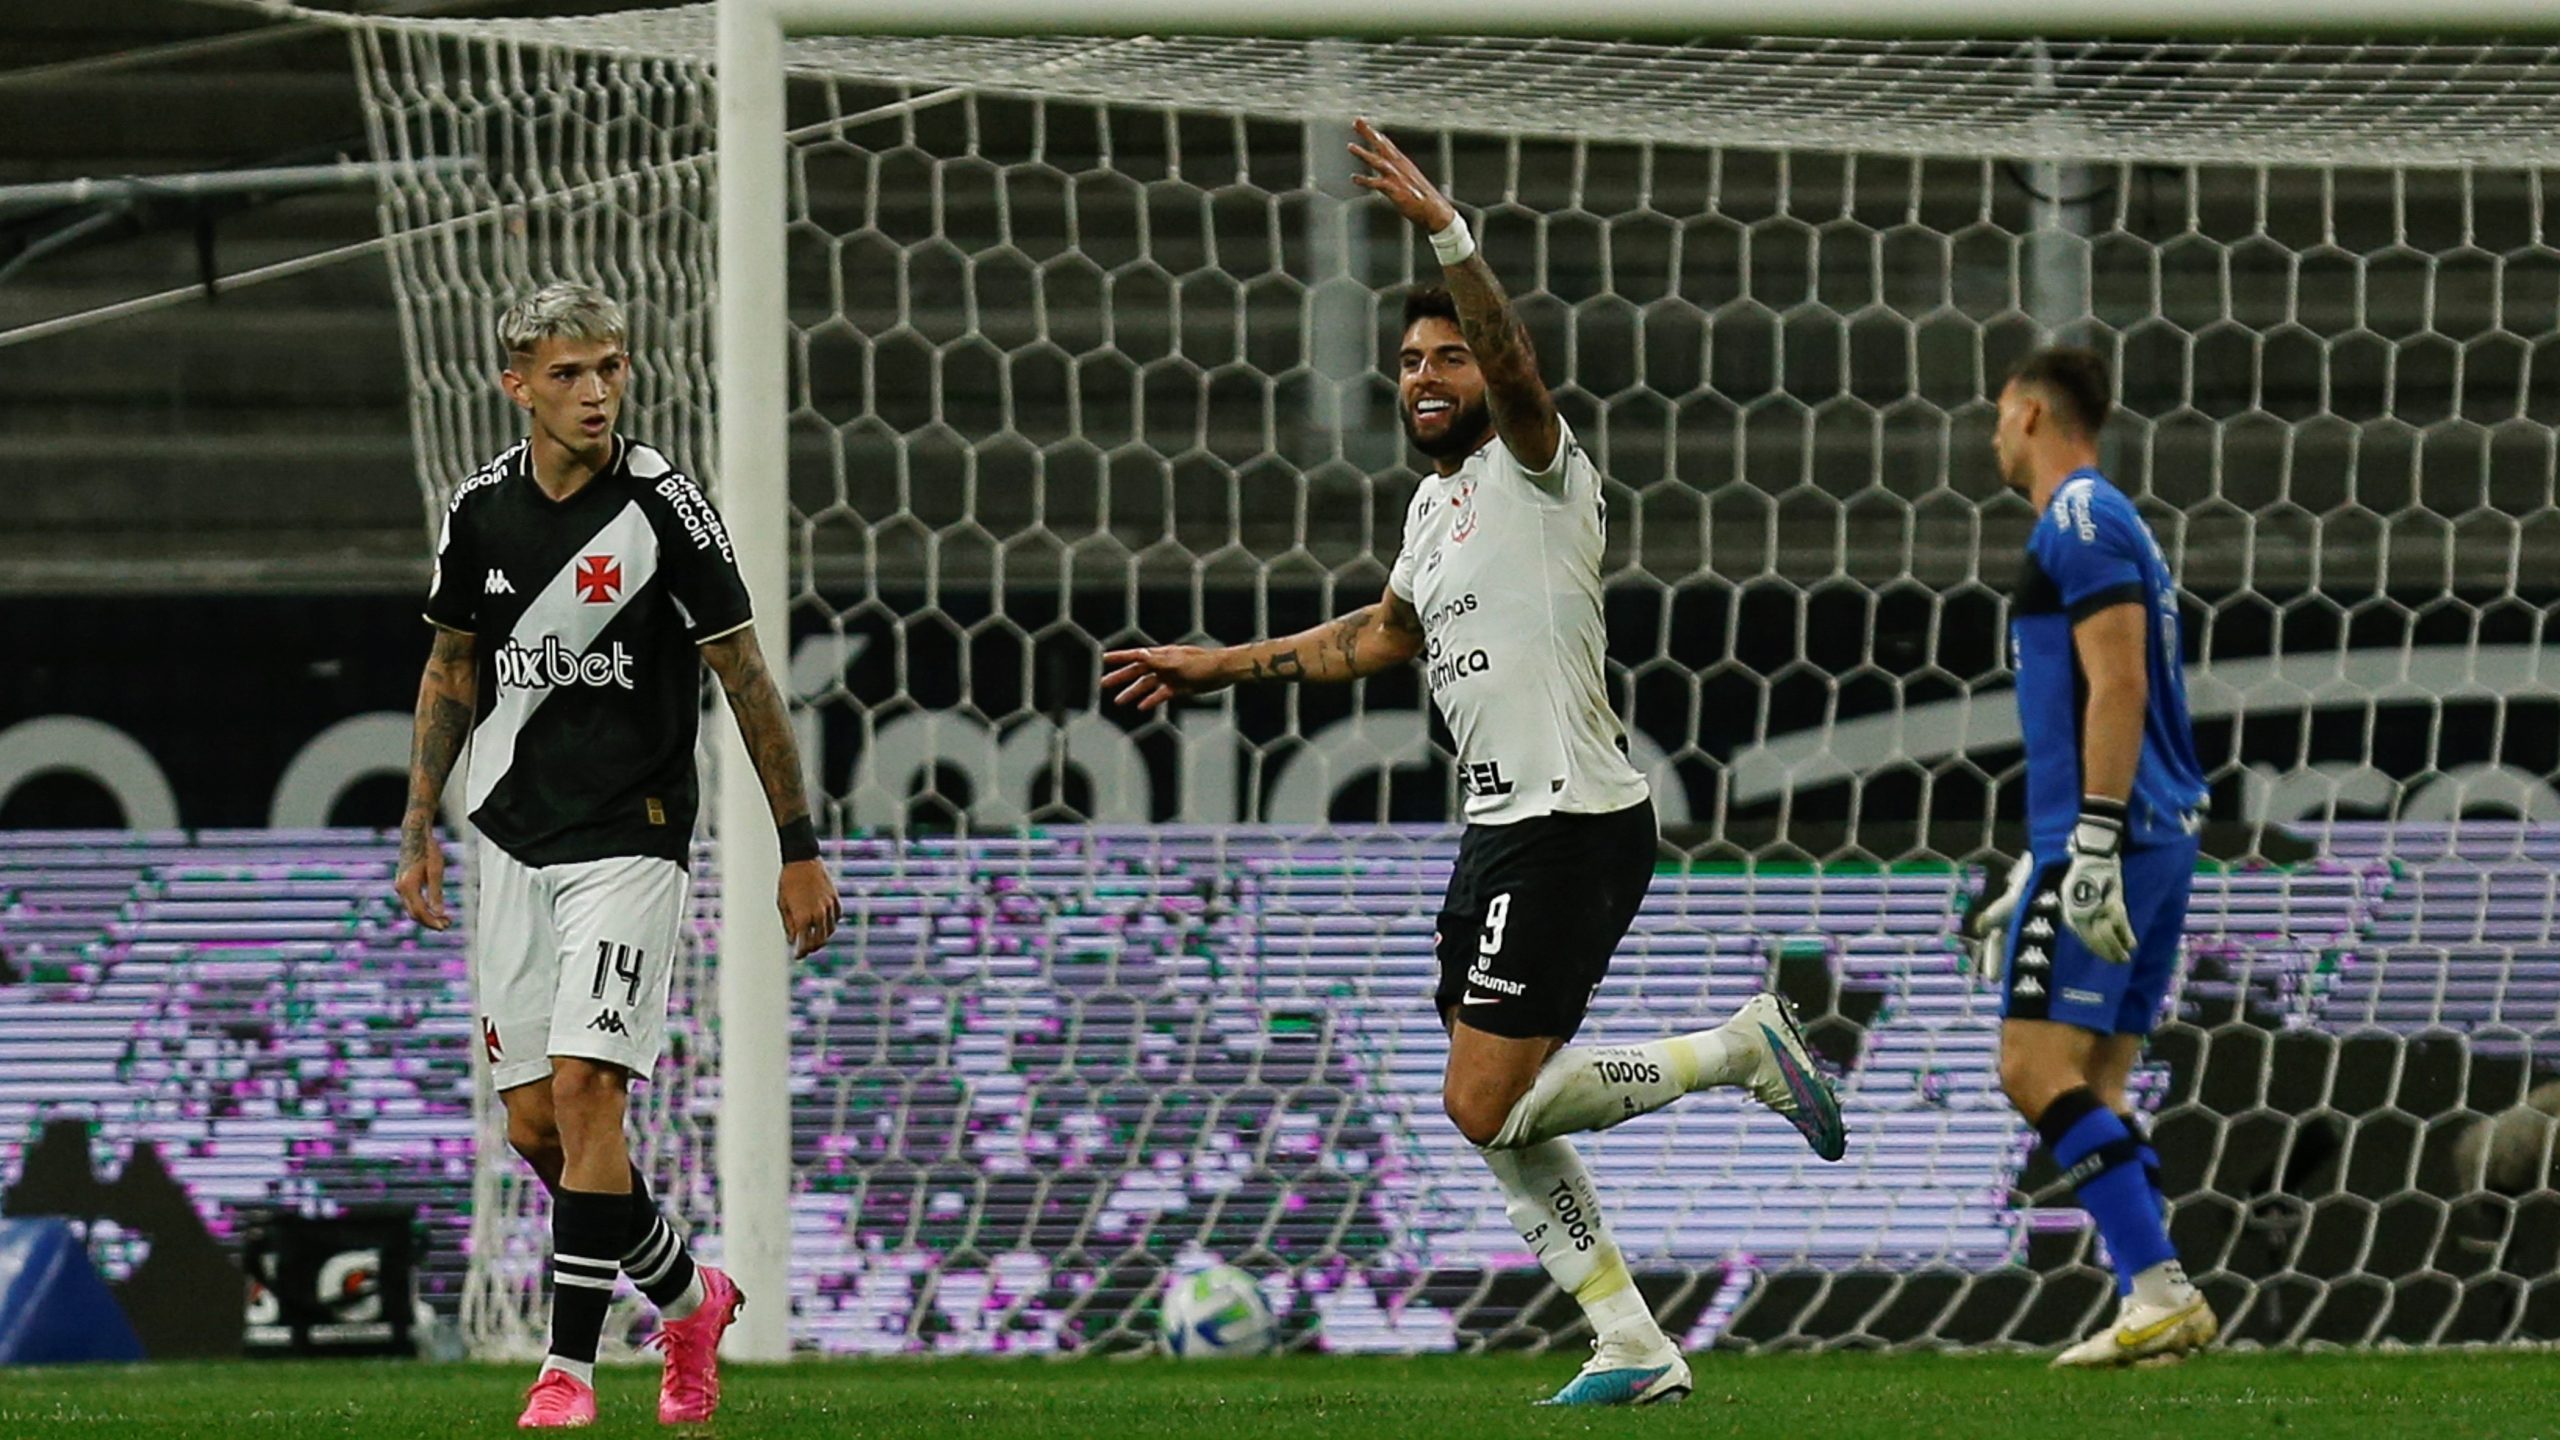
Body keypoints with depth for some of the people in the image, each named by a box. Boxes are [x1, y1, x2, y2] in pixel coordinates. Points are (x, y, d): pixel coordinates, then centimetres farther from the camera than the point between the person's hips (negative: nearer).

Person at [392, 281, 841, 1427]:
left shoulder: (662, 505, -10)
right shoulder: (482, 509, 3)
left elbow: (744, 676, -5)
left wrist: (798, 846, -5)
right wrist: (418, 831, 13)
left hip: (630, 838, -5)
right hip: (513, 845, 5)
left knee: (584, 1090, -16)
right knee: (533, 1124, 4)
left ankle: (569, 1364, -11)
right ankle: (687, 1297, 26)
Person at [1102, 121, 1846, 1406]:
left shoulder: (1534, 472, -8)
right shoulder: (1437, 501, 17)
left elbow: (1516, 368, -30)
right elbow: (1389, 633, 33)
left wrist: (1443, 231, -41)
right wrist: (1222, 666, 34)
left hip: (1572, 825, -9)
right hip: (1502, 826, 9)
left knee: (1487, 1105, -13)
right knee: (1495, 1116, 8)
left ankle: (1745, 1050, -1)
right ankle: (1633, 1348, 12)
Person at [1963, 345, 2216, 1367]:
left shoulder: (2080, 521, -8)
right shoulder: (2102, 526, 24)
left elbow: (2118, 689, -18)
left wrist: (2093, 847, -23)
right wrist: (2032, 881, 31)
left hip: (2111, 845, -10)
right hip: (2158, 843, 10)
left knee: (2038, 1069, -14)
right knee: (2092, 1089, 8)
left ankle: (2160, 1290, -21)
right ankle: (2154, 1308, 0)